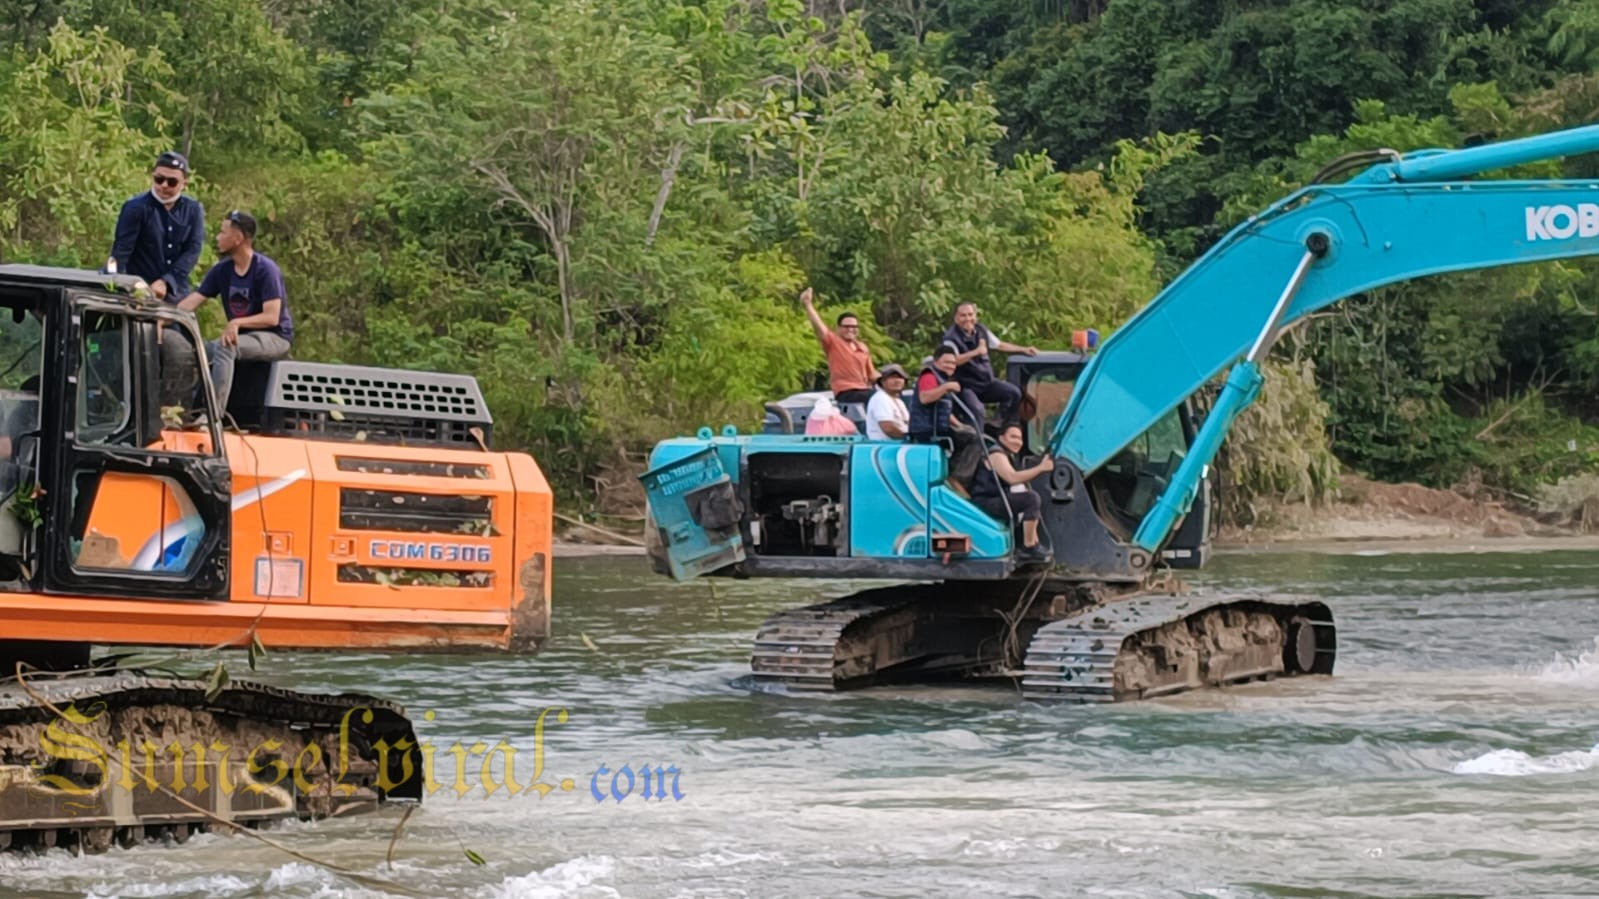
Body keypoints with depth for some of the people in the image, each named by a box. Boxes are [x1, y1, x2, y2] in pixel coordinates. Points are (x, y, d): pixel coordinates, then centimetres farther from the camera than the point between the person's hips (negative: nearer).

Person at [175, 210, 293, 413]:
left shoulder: (266, 269, -14)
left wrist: (237, 323, -34)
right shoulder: (222, 270, 5)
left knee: (224, 347, -32)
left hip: (276, 338, -7)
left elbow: (272, 317, -21)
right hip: (242, 336, 7)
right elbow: (192, 302, -1)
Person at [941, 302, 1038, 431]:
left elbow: (1000, 345, 20)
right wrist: (976, 352, -40)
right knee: (976, 410, -33)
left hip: (986, 382, 7)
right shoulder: (951, 338, -16)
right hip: (966, 385, -7)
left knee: (1014, 393, -7)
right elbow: (953, 360, -33)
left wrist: (1024, 350, 17)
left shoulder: (981, 330, 6)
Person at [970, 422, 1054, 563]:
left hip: (999, 499, 11)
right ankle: (1028, 548, -25)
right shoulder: (997, 454, -14)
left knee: (1038, 504, 24)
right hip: (986, 502, -11)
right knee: (1032, 499, -27)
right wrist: (1040, 468, -29)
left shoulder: (1011, 455, 20)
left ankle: (1034, 543, 19)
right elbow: (1012, 477, -29)